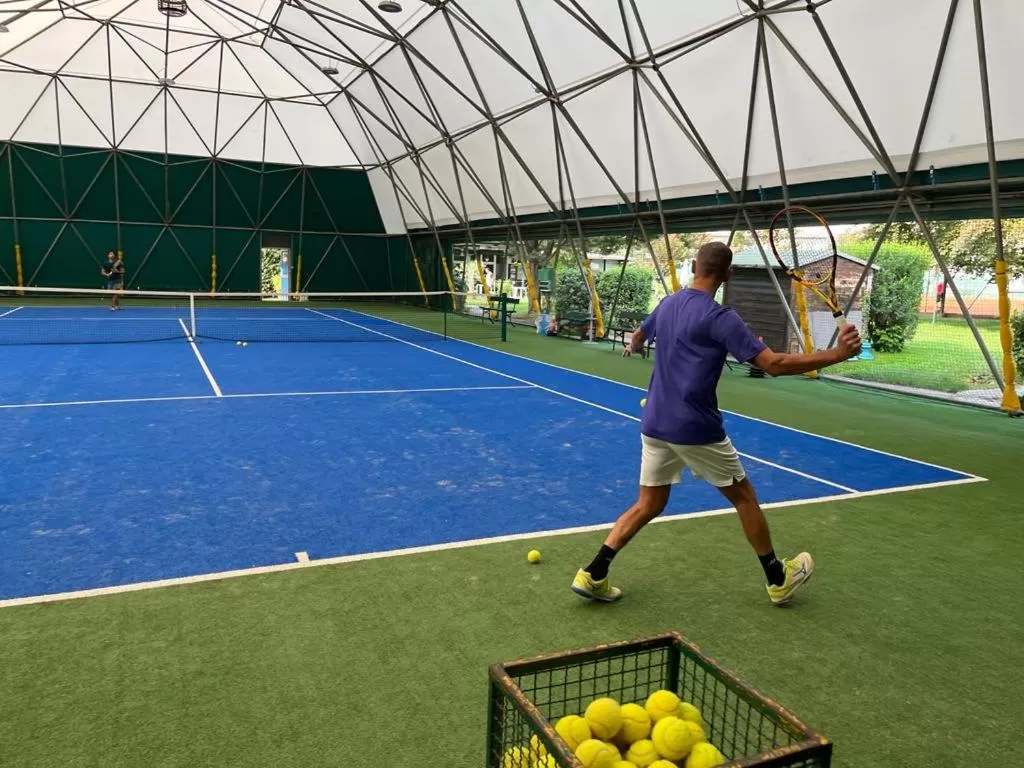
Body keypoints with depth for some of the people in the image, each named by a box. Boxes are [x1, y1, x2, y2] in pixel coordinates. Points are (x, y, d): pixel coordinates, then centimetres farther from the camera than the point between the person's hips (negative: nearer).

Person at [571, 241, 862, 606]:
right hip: (696, 430, -6)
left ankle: (593, 574, 7)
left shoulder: (667, 305, 8)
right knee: (744, 497, 13)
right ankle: (778, 579, 28)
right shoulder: (720, 317, -15)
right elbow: (774, 364, -19)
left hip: (655, 425, 6)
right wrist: (837, 354, -13)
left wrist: (632, 348, 56)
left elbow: (639, 336, 31)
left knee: (648, 505, 14)